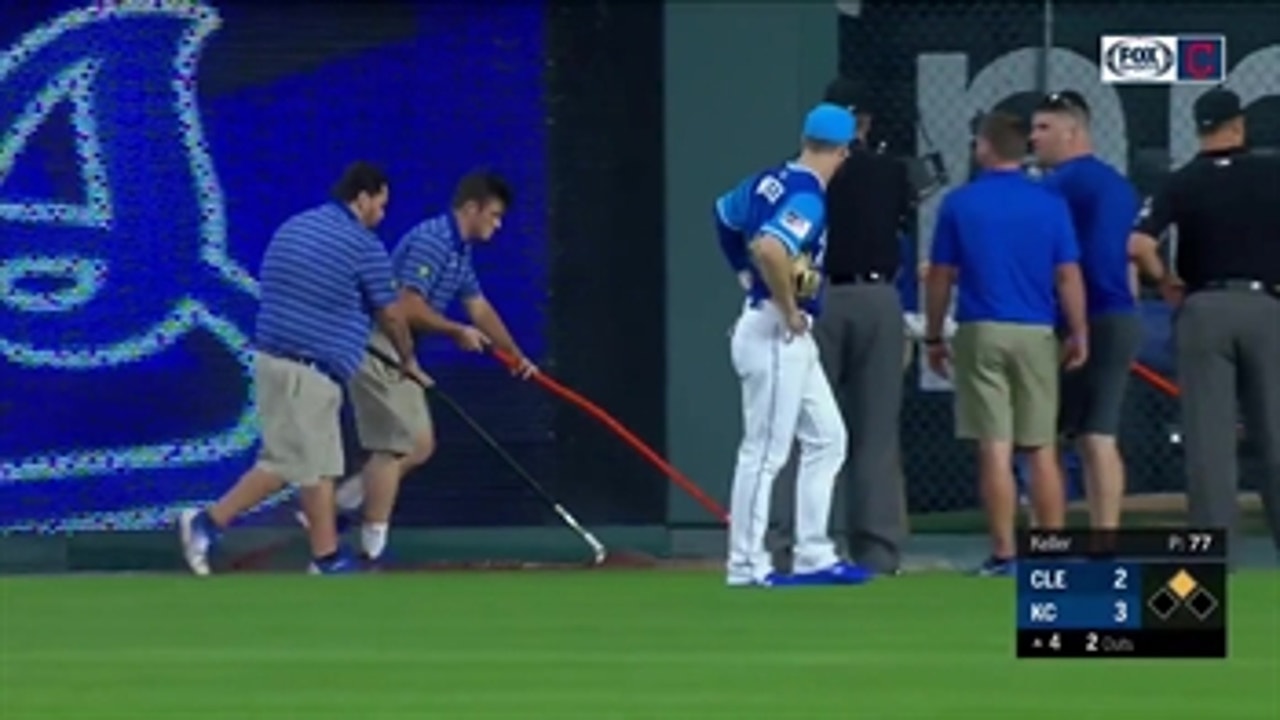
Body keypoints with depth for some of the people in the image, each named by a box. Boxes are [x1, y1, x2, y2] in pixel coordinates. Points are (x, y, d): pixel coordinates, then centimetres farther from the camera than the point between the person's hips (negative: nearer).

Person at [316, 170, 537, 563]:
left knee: (419, 446, 12)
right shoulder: (431, 241, -18)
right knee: (394, 448, -8)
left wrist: (515, 355, 31)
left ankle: (336, 505, 16)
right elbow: (407, 307, -24)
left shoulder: (460, 251, 14)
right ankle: (374, 546, -4)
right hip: (377, 348, -10)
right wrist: (457, 332, -12)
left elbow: (479, 308, 26)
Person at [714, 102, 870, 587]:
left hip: (793, 340, 10)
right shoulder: (808, 198, -19)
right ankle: (746, 566, -1)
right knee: (765, 451, -5)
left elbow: (725, 213, 26)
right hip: (775, 334, -10)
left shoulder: (772, 181, 9)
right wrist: (789, 309, -22)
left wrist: (748, 277, 27)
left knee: (826, 438, 14)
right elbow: (769, 249, -35)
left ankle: (813, 557, 17)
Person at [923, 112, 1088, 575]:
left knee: (995, 450, -3)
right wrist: (1079, 334, 8)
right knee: (1042, 451, 6)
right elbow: (1068, 277, 0)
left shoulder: (958, 205, -1)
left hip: (980, 334, -1)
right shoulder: (1050, 205, 1)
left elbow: (940, 277, 2)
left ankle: (1003, 553, -5)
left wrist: (933, 337, 11)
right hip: (1036, 335, 1)